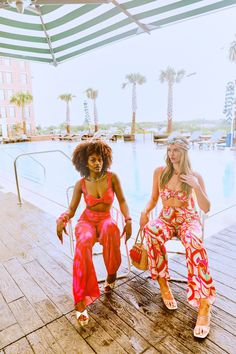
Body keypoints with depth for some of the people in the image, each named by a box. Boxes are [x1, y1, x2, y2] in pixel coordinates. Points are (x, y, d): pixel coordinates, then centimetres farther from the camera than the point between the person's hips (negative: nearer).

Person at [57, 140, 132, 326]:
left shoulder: (112, 177, -6)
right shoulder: (81, 184, -3)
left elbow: (122, 201, -1)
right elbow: (71, 209, -1)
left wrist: (128, 220, -16)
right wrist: (62, 219, -22)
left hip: (105, 220, 0)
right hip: (87, 221, 0)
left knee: (111, 229, -39)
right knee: (84, 243, -36)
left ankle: (111, 274, -13)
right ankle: (81, 299, -28)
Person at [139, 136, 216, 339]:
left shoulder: (195, 177, -5)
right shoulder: (160, 172, 0)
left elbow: (206, 209, -7)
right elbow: (154, 198, 10)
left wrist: (196, 187, -21)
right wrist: (145, 211, -9)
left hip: (189, 221, -1)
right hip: (167, 220, 2)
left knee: (193, 241, -38)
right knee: (152, 231, -35)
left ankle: (204, 304, -32)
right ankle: (163, 283, -18)